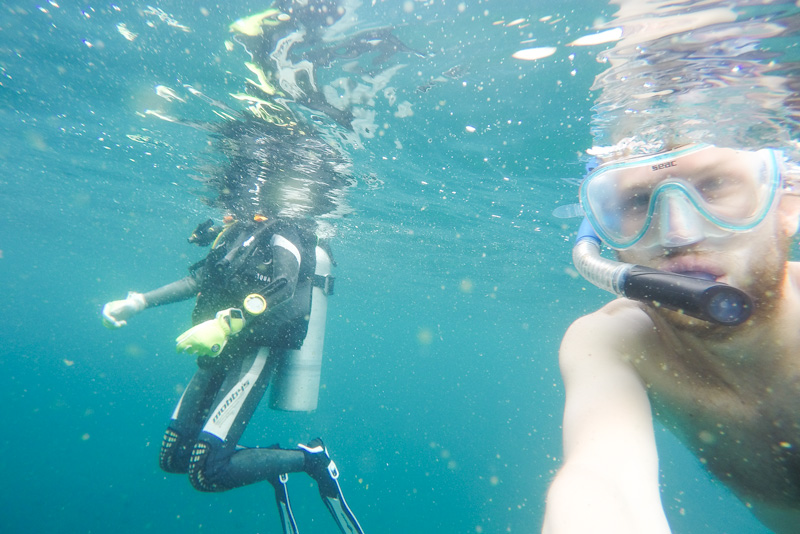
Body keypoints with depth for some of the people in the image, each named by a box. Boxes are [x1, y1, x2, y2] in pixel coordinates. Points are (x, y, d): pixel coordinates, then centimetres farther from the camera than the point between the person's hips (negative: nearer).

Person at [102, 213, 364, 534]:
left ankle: (311, 459, 4)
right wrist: (137, 302, 15)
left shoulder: (280, 233, -7)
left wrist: (227, 322, -36)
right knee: (172, 459, 11)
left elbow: (285, 289, -25)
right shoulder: (239, 233, 18)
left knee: (206, 473, -12)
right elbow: (199, 279, 21)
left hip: (254, 352, -9)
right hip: (219, 355, 9)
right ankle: (272, 467, 25)